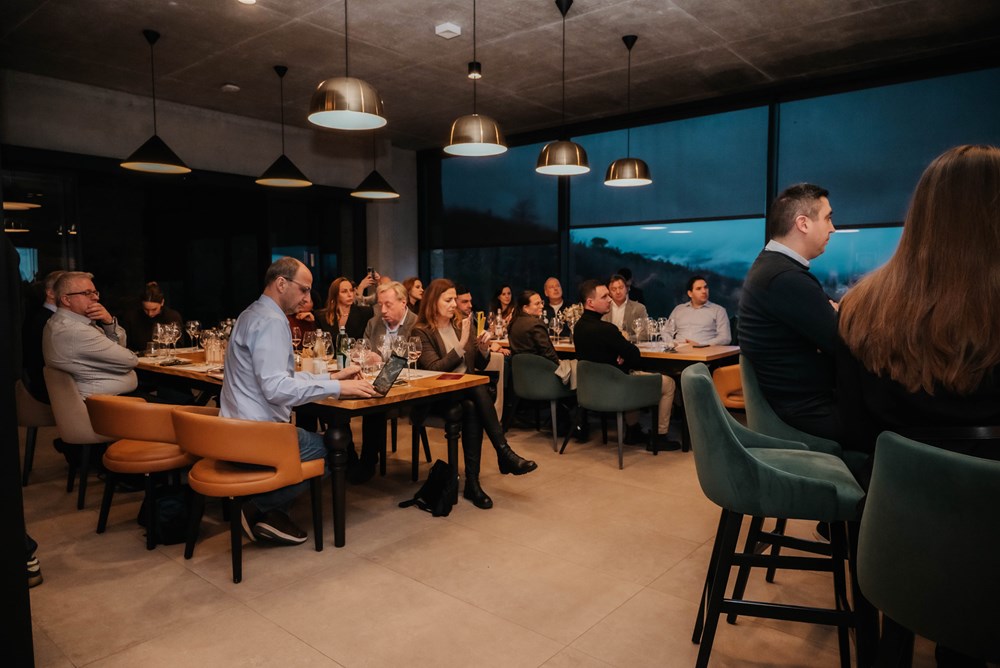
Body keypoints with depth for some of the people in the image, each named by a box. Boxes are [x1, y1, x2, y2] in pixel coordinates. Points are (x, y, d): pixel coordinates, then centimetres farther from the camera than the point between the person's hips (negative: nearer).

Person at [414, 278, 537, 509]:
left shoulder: (462, 324, 14)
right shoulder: (421, 332, -3)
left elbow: (479, 365, 16)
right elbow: (434, 369, -16)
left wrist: (483, 348, -5)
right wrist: (461, 344, -22)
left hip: (468, 391, 4)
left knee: (472, 407, -32)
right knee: (479, 392, -34)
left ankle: (473, 482, -28)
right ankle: (504, 454, -29)